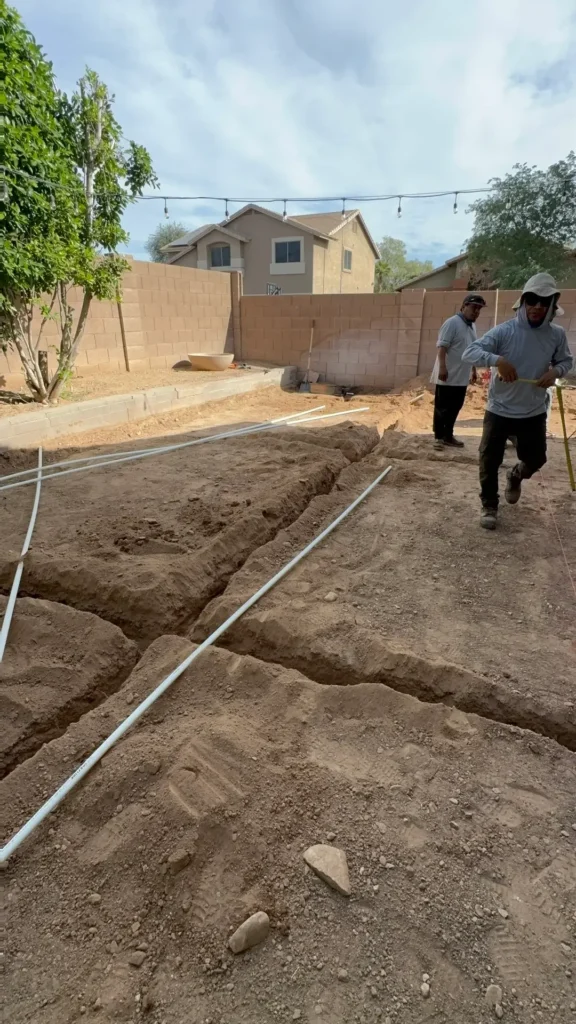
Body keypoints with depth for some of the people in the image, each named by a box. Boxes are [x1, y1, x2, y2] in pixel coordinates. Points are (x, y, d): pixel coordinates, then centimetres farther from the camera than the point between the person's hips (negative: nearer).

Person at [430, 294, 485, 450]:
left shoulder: (472, 326, 16)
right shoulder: (452, 323, -11)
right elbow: (442, 346, -19)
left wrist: (474, 369, 25)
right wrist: (442, 367, -27)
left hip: (462, 377, 8)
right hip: (448, 377, -8)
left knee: (454, 408, 12)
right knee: (442, 409, 0)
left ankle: (448, 436, 22)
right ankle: (439, 437, 8)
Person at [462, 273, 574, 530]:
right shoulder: (504, 331, -14)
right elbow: (469, 352, -20)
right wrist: (497, 359, -37)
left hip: (534, 413, 3)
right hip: (499, 411, -3)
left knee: (535, 459, 15)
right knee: (489, 461, 1)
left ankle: (515, 477, 50)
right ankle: (489, 507, 21)